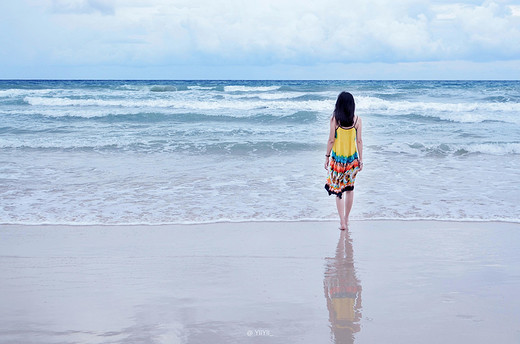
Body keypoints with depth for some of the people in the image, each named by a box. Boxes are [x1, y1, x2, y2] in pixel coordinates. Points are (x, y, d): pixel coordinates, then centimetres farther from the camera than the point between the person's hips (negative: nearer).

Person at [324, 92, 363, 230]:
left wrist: (327, 156, 3)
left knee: (338, 189, 6)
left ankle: (342, 222, 2)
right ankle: (346, 220, 26)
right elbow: (359, 141, -1)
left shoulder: (334, 119, -11)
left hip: (337, 157, -2)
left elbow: (331, 140, -8)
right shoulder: (357, 120, -5)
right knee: (349, 189, 16)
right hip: (352, 157, 2)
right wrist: (360, 159, 7)